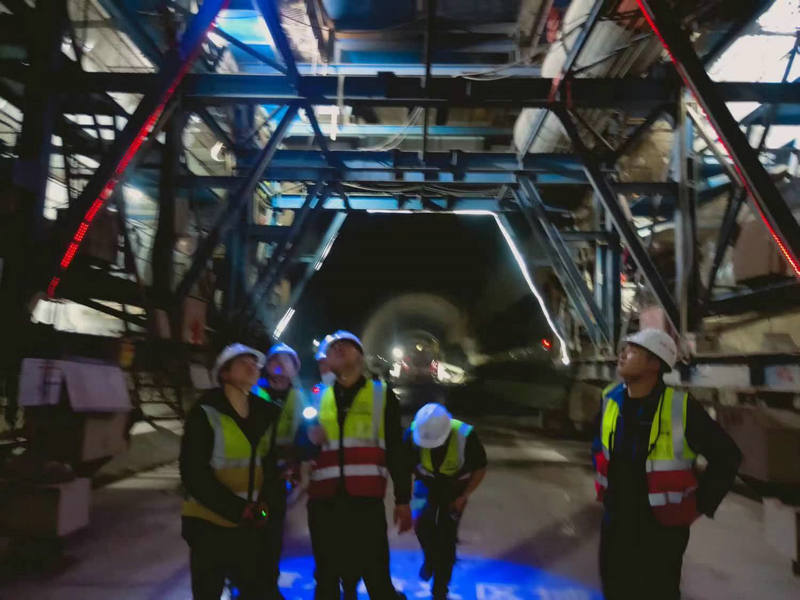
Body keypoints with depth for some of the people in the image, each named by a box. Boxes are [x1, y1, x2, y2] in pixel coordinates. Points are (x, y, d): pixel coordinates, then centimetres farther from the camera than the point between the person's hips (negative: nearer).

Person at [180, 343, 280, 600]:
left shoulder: (265, 415, 6)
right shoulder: (206, 414, -10)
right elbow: (194, 474, -14)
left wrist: (263, 503, -5)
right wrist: (238, 510, -17)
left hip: (250, 525, 5)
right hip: (209, 523, -5)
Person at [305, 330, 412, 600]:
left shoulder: (382, 394, 8)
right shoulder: (318, 398, 14)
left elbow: (396, 449, 6)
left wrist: (402, 499, 3)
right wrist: (309, 439, -4)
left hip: (366, 501, -3)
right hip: (324, 501, 3)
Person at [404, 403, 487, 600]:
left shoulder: (465, 436, -33)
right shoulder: (412, 434, -29)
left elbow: (480, 469, -14)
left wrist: (463, 497, -15)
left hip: (455, 487, -1)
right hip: (426, 483, 1)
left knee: (446, 540, -1)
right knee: (422, 522, -19)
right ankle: (430, 557, 15)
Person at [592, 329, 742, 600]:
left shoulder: (681, 407, -21)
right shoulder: (610, 399, -6)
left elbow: (727, 456, -9)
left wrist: (701, 504, -7)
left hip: (662, 529, -4)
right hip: (615, 522, 5)